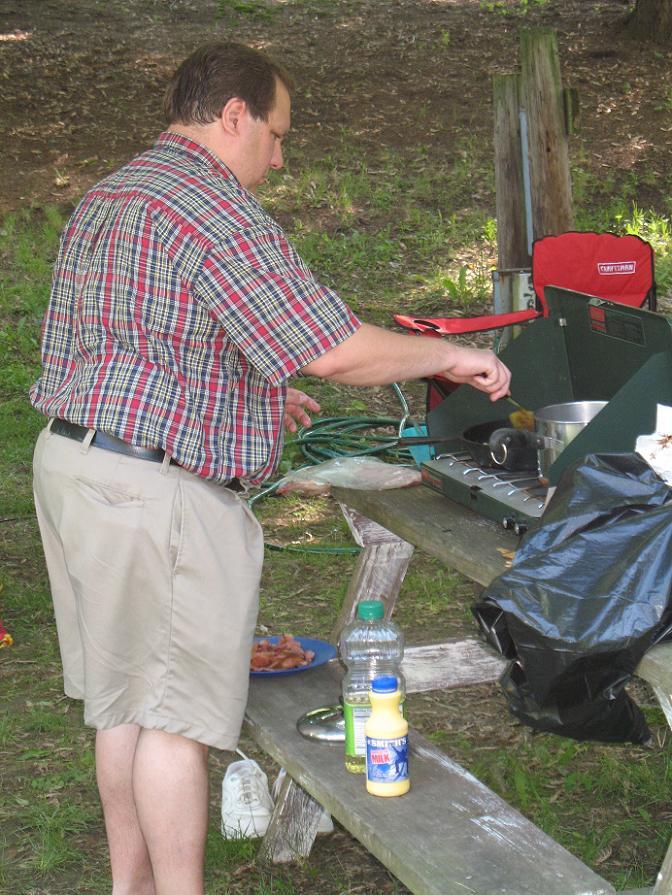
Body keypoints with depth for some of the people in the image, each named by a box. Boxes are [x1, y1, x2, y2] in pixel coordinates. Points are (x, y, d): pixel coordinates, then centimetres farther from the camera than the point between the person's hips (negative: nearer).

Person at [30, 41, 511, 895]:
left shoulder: (102, 201, 16)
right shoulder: (217, 211, -16)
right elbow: (335, 349, -20)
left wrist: (254, 392, 25)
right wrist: (451, 357, -5)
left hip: (69, 461, 10)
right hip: (154, 491, -10)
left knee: (120, 698, 17)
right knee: (177, 714, -1)